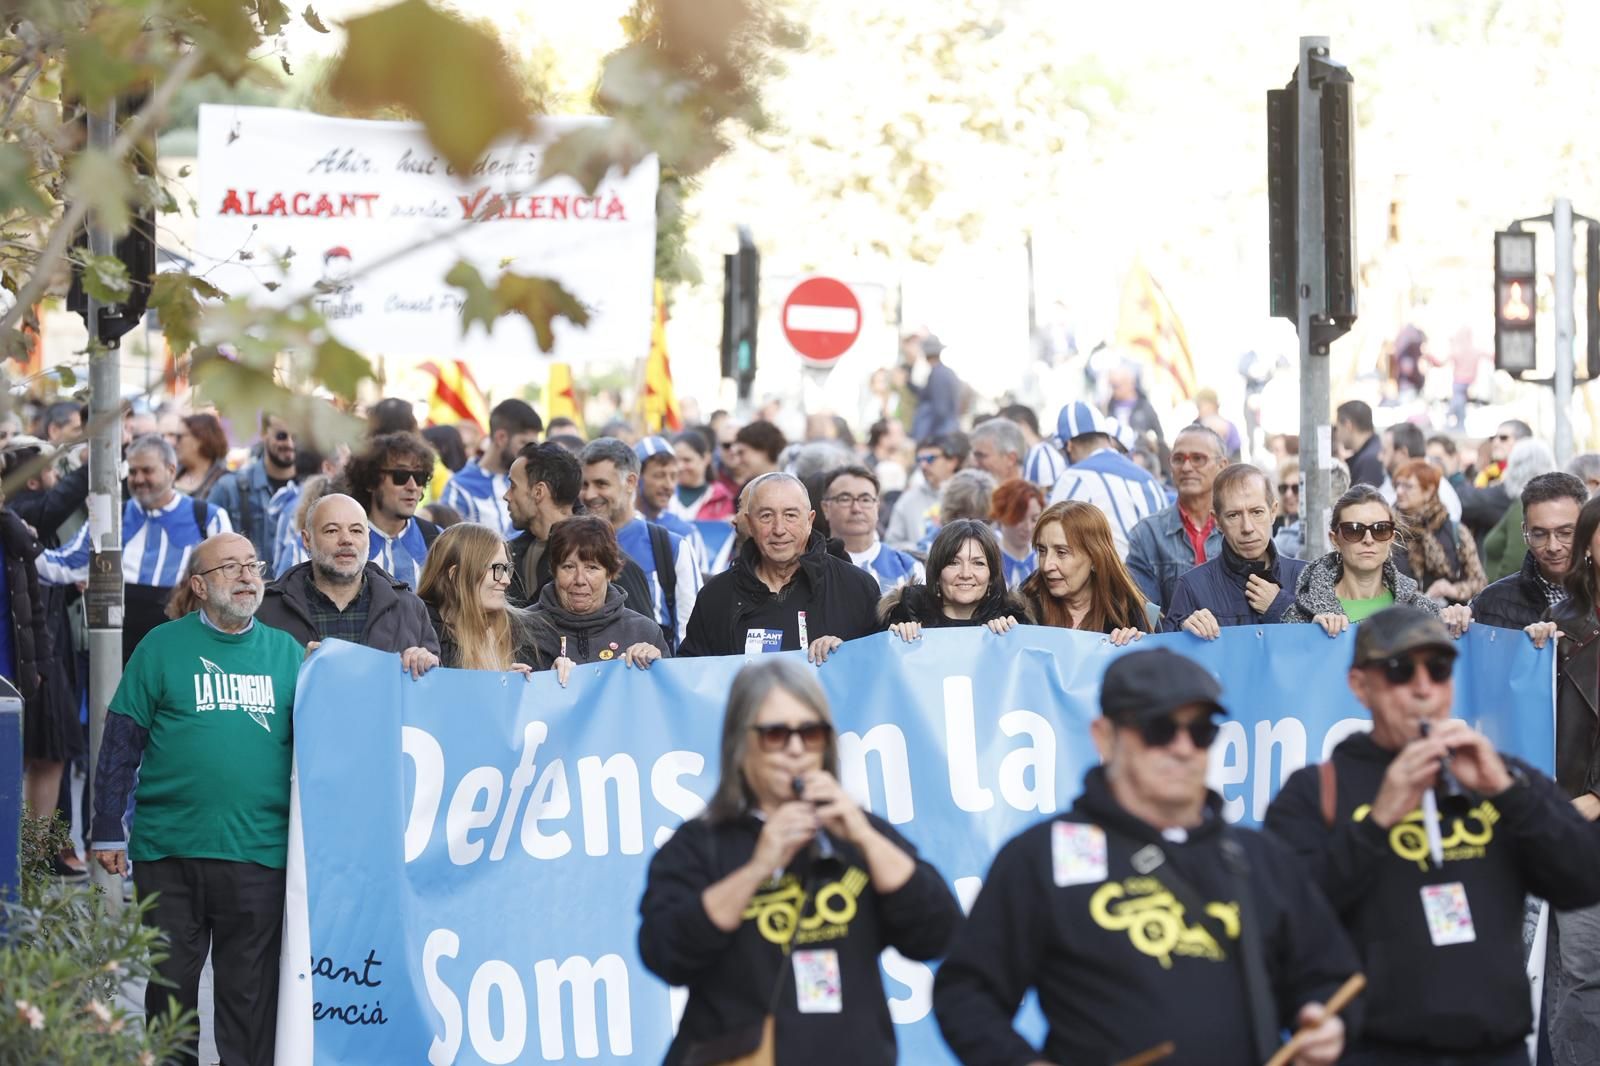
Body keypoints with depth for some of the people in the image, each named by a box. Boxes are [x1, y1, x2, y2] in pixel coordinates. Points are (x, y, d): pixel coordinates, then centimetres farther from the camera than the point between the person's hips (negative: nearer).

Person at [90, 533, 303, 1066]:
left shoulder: (286, 652, 9)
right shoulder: (163, 646, 1)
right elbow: (121, 741, 2)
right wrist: (107, 830, -1)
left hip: (259, 853, 1)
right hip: (169, 848, -1)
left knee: (251, 990, 5)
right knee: (171, 983, 8)